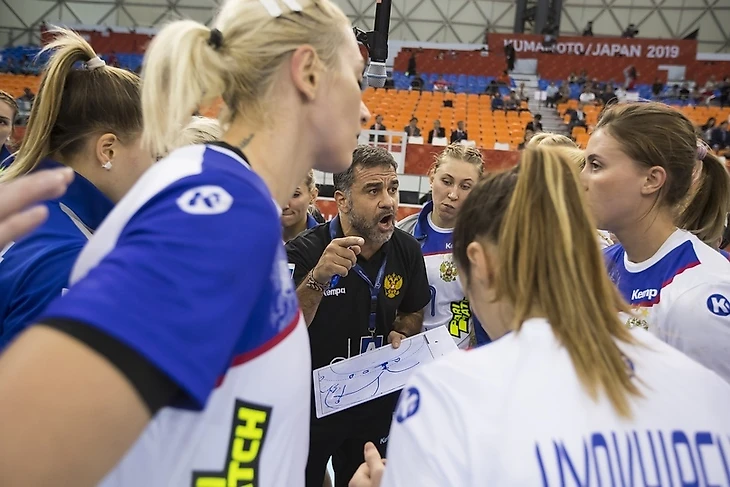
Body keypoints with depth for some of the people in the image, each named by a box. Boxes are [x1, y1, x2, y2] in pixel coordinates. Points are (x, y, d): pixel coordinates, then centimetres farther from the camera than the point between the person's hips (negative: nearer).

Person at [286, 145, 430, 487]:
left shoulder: (407, 250, -7)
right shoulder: (304, 252, -21)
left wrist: (400, 336, -10)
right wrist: (318, 276, -43)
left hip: (376, 404, 4)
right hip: (308, 404, -4)